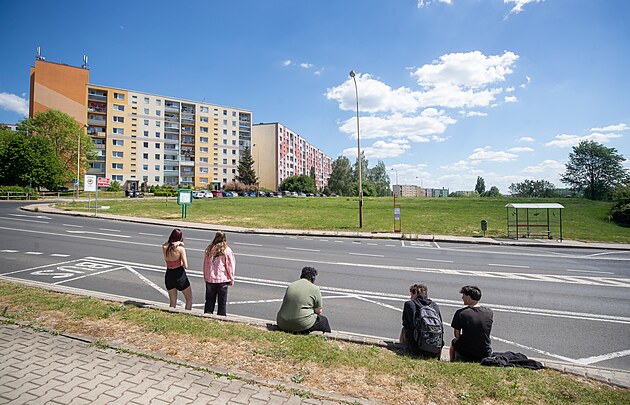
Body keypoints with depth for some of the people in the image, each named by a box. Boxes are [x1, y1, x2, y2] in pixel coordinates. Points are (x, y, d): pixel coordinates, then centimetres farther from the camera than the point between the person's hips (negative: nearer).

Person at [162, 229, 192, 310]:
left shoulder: (164, 247, -5)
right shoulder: (180, 249, -16)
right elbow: (186, 266, -18)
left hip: (169, 275, 5)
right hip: (179, 275, -5)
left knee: (172, 302, 17)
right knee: (189, 299, 14)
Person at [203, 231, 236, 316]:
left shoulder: (209, 250, 1)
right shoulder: (227, 251, -9)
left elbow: (205, 265, 7)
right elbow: (230, 266, -6)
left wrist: (205, 277, 17)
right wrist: (231, 279, 5)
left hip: (209, 279, 3)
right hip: (222, 280, -3)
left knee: (209, 301, 17)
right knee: (222, 302, 8)